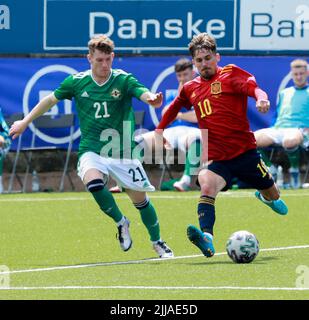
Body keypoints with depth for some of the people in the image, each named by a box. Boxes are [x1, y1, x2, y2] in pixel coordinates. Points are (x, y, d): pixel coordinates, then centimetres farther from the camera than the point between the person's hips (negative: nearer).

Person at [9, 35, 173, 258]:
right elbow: (51, 99, 13)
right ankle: (121, 223, -7)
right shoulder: (76, 82, -2)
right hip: (91, 151, 1)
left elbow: (145, 94, -28)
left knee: (140, 198, 3)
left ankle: (157, 242, 29)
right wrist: (25, 122, 19)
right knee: (93, 181, -31)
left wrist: (153, 99, -52)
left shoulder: (124, 80, -10)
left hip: (122, 152, 0)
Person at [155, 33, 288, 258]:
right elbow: (175, 107, 33)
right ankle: (207, 238, -48)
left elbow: (252, 86, -22)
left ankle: (266, 196, 55)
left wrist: (261, 98, -43)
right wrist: (160, 130, 29)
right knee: (207, 188, -30)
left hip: (245, 151, -2)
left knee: (273, 197, 15)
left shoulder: (230, 74, -2)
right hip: (215, 157, 2)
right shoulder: (190, 89, 11)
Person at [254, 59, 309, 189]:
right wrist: (275, 128, 12)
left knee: (289, 141, -45)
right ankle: (270, 168, -4)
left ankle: (294, 170, -15)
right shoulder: (284, 93, 29)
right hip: (277, 129, 5)